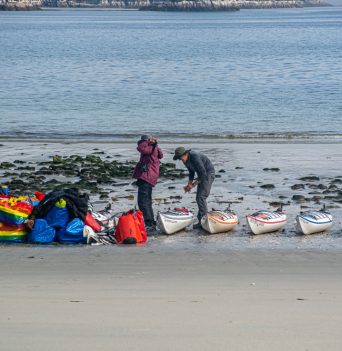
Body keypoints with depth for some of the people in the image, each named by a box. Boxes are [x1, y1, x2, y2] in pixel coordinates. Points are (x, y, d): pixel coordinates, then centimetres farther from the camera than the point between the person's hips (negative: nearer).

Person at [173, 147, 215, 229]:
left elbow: (203, 174, -27)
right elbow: (191, 172, 14)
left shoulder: (195, 158, -29)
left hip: (208, 174, -9)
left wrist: (193, 184, -21)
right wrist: (189, 184, 1)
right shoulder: (186, 160, 0)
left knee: (201, 197, -17)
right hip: (201, 175, 9)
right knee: (199, 198, 7)